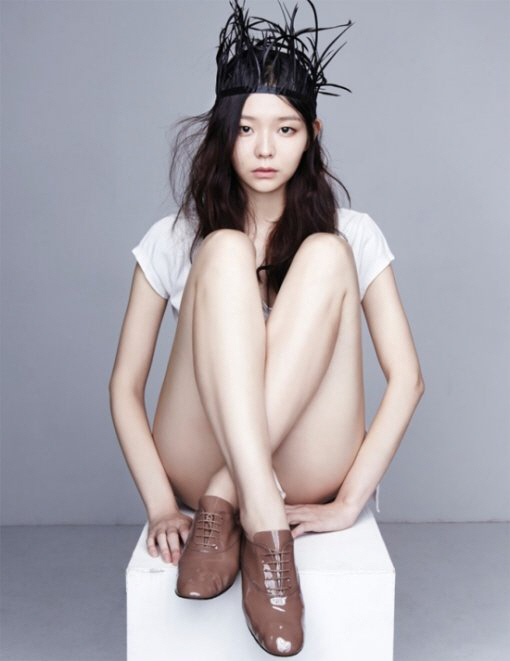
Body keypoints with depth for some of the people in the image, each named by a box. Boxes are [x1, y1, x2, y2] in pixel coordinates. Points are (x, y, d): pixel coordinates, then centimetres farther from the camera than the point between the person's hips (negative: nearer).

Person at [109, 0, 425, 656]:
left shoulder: (352, 232, 4)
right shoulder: (173, 238, 4)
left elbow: (405, 377, -4)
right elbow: (125, 386, 1)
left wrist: (347, 502, -15)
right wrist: (159, 504, -14)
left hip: (307, 470, 1)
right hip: (197, 459, 0)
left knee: (326, 254, -20)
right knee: (225, 252, -22)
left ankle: (224, 505, -28)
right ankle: (264, 529, -36)